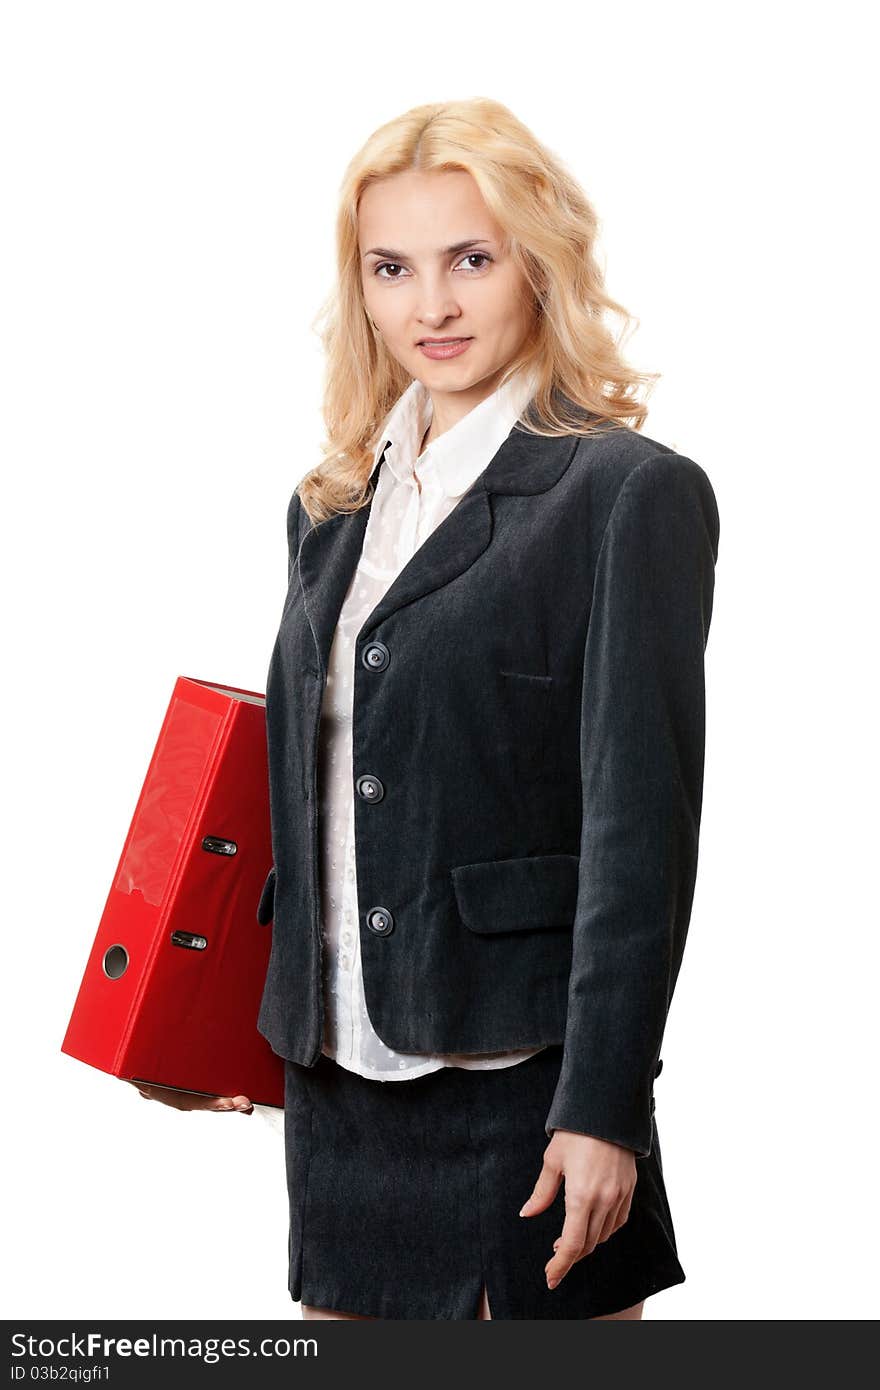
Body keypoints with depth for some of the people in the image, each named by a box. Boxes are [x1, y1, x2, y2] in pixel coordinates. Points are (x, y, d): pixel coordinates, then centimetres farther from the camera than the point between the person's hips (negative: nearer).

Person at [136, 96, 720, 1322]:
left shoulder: (630, 493, -8)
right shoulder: (333, 506, 12)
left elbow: (642, 820, -12)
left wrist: (603, 1105, -15)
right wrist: (239, 1017, 13)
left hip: (518, 1077, -6)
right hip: (339, 1071, 6)